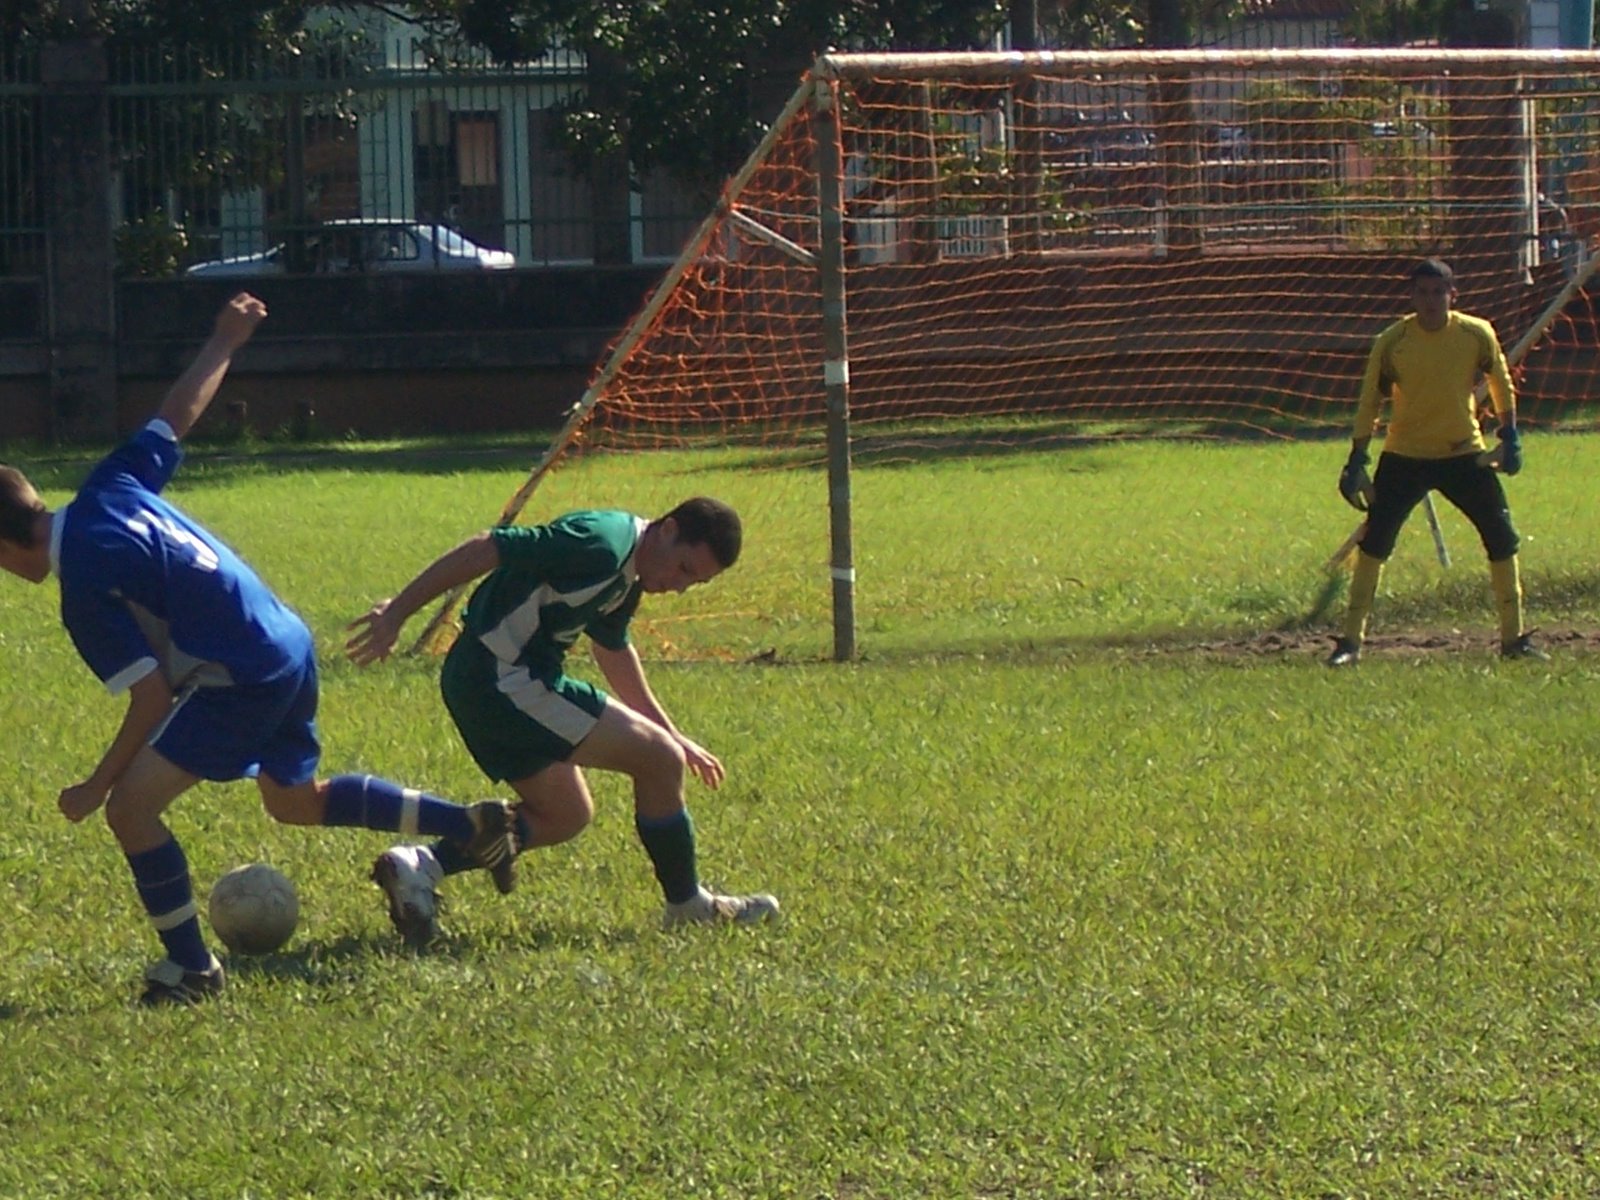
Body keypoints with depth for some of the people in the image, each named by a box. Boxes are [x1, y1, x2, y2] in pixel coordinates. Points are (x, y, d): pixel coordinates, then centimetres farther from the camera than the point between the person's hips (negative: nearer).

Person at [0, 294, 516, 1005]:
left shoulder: (86, 590, -20)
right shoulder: (108, 488, 2)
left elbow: (153, 698, -19)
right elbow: (178, 412, 14)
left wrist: (95, 788, -9)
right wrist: (226, 341, 29)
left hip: (243, 681, -10)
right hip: (289, 647, 10)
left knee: (131, 806, -11)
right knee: (296, 801, 30)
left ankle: (191, 968, -1)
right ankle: (474, 825, 34)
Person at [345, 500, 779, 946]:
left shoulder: (627, 577, 13)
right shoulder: (602, 543, -19)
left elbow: (613, 649, 31)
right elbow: (484, 550, -22)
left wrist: (671, 736, 36)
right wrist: (397, 612, -20)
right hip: (505, 684, -11)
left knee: (566, 815, 20)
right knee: (659, 760, -5)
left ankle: (421, 864, 7)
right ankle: (688, 905, 10)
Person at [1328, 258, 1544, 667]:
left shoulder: (1477, 334, -8)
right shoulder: (1392, 342, -11)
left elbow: (1500, 382, 10)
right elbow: (1370, 402, -3)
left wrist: (1510, 435, 6)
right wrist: (1357, 460, -6)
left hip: (1465, 454, 1)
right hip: (1404, 457, -1)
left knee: (1501, 537, -1)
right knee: (1375, 540, -9)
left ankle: (1514, 638, 13)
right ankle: (1350, 641, -2)